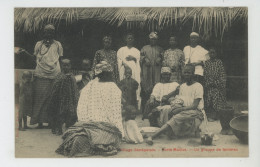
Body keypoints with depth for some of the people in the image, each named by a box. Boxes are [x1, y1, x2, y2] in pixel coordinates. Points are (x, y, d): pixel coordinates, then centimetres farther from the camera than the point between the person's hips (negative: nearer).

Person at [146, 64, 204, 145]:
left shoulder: (198, 86, -5)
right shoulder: (182, 86, 17)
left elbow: (194, 106, -14)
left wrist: (180, 109, -26)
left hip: (195, 112, -7)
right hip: (183, 111, 7)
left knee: (177, 117, -35)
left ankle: (153, 136, -46)